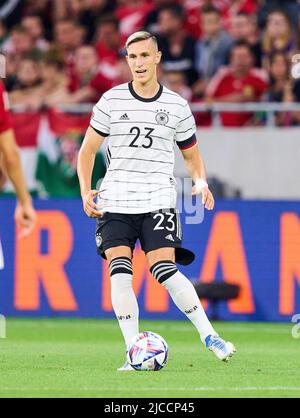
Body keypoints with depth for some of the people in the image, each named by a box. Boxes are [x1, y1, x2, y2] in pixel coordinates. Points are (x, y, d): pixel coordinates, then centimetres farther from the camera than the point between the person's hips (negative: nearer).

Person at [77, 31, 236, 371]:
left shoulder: (176, 106, 6)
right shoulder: (112, 100, 5)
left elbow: (191, 153, 18)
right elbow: (88, 150, 12)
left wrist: (200, 181, -2)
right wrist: (86, 192, 0)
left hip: (158, 202, -1)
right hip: (115, 201, 1)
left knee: (164, 269, -16)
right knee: (120, 271, -12)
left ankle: (209, 336, -5)